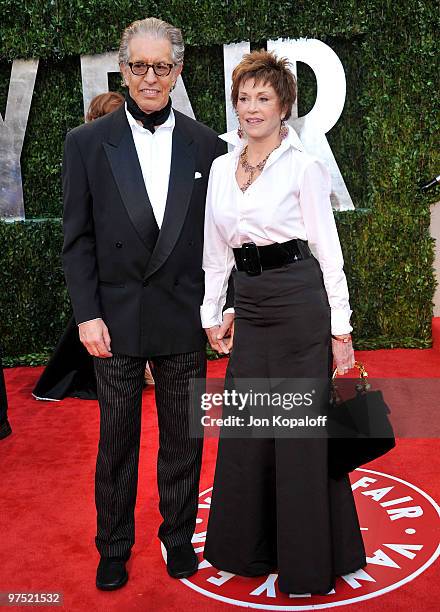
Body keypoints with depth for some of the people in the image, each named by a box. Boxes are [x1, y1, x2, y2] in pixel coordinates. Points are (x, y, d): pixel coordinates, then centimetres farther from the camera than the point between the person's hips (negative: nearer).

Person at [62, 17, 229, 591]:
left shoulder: (206, 145, 3)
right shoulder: (87, 142, -1)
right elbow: (77, 238, -1)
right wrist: (87, 314, -7)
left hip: (185, 318, 1)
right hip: (116, 319, -1)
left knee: (183, 439, 13)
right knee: (117, 441, 12)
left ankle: (179, 536, 34)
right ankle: (114, 546, 32)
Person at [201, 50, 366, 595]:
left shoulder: (304, 167, -5)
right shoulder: (220, 168, 10)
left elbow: (327, 250, -6)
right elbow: (216, 249, 13)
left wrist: (340, 326, -9)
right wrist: (211, 314, 12)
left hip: (299, 302, -5)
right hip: (249, 305, 6)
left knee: (301, 430, 2)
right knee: (245, 428, 13)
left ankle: (309, 561, 22)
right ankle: (252, 546, 33)